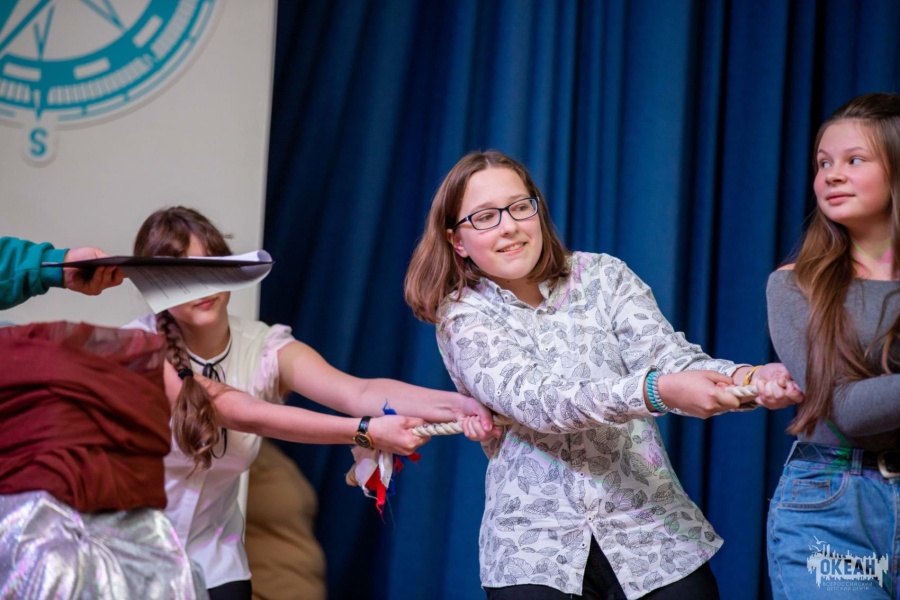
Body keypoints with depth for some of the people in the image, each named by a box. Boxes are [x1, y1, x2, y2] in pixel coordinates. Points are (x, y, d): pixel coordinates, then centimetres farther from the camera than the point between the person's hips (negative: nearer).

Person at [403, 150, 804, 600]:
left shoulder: (602, 276, 5)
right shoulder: (463, 318, -2)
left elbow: (666, 354, -9)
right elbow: (534, 399, -19)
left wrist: (746, 378, -31)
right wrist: (659, 391, -34)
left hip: (652, 530, 2)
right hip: (533, 549, -1)